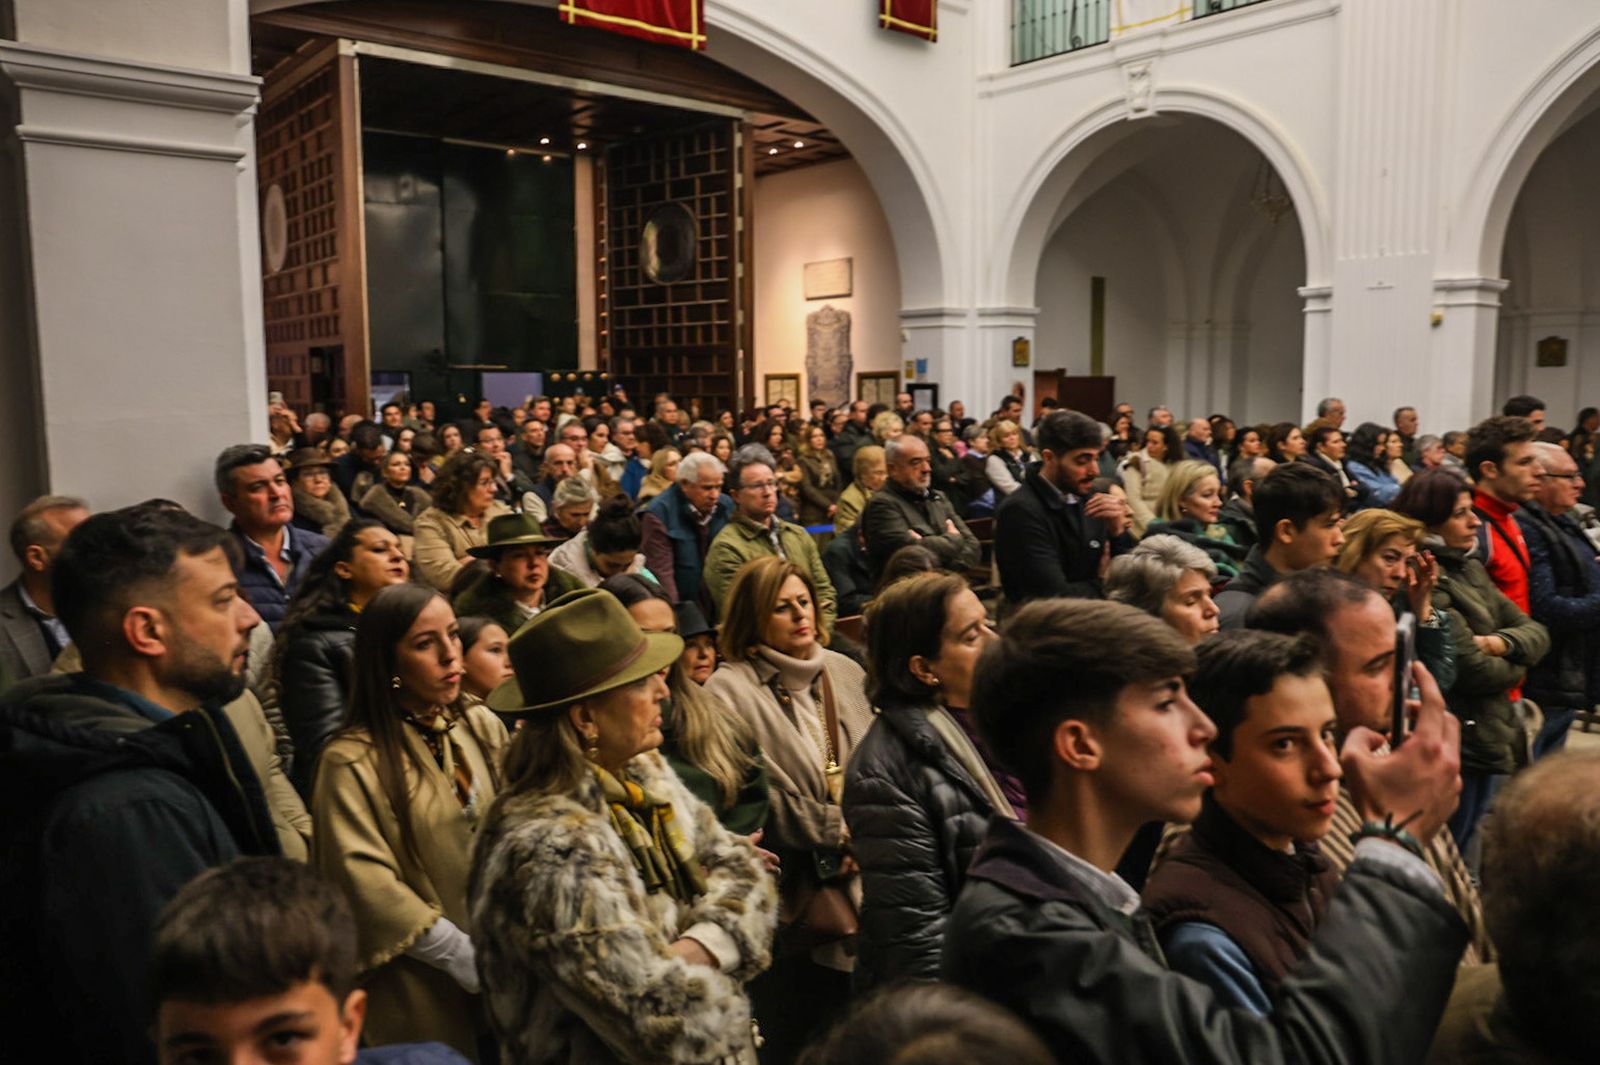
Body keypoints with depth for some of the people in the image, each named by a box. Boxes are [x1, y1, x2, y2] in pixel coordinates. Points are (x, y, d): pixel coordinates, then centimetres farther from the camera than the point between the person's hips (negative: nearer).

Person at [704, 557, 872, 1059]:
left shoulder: (846, 673, 8)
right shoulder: (730, 689, -9)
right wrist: (840, 834, -10)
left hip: (861, 884, 5)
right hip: (795, 901, -5)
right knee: (799, 1039, 7)